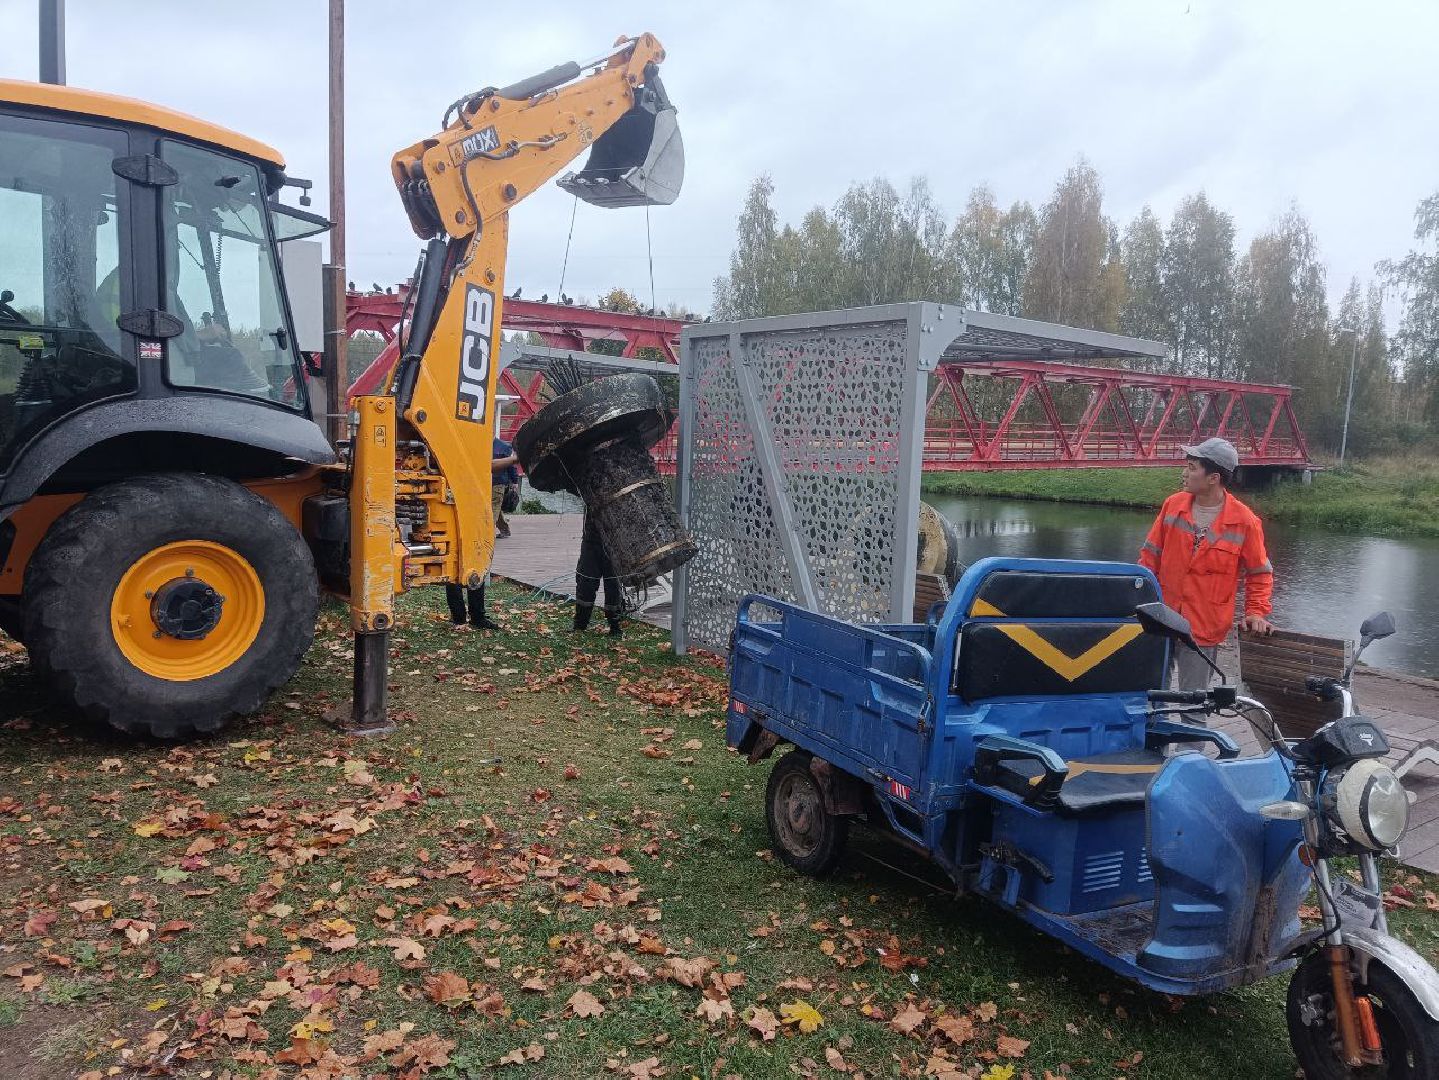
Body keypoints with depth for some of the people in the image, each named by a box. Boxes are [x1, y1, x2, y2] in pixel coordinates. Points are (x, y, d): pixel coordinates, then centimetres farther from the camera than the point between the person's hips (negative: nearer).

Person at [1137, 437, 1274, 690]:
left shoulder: (1245, 521, -9)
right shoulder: (1173, 504, -1)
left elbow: (1260, 573, 3)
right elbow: (1151, 555, 7)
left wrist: (1256, 612, -7)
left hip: (1203, 630, -3)